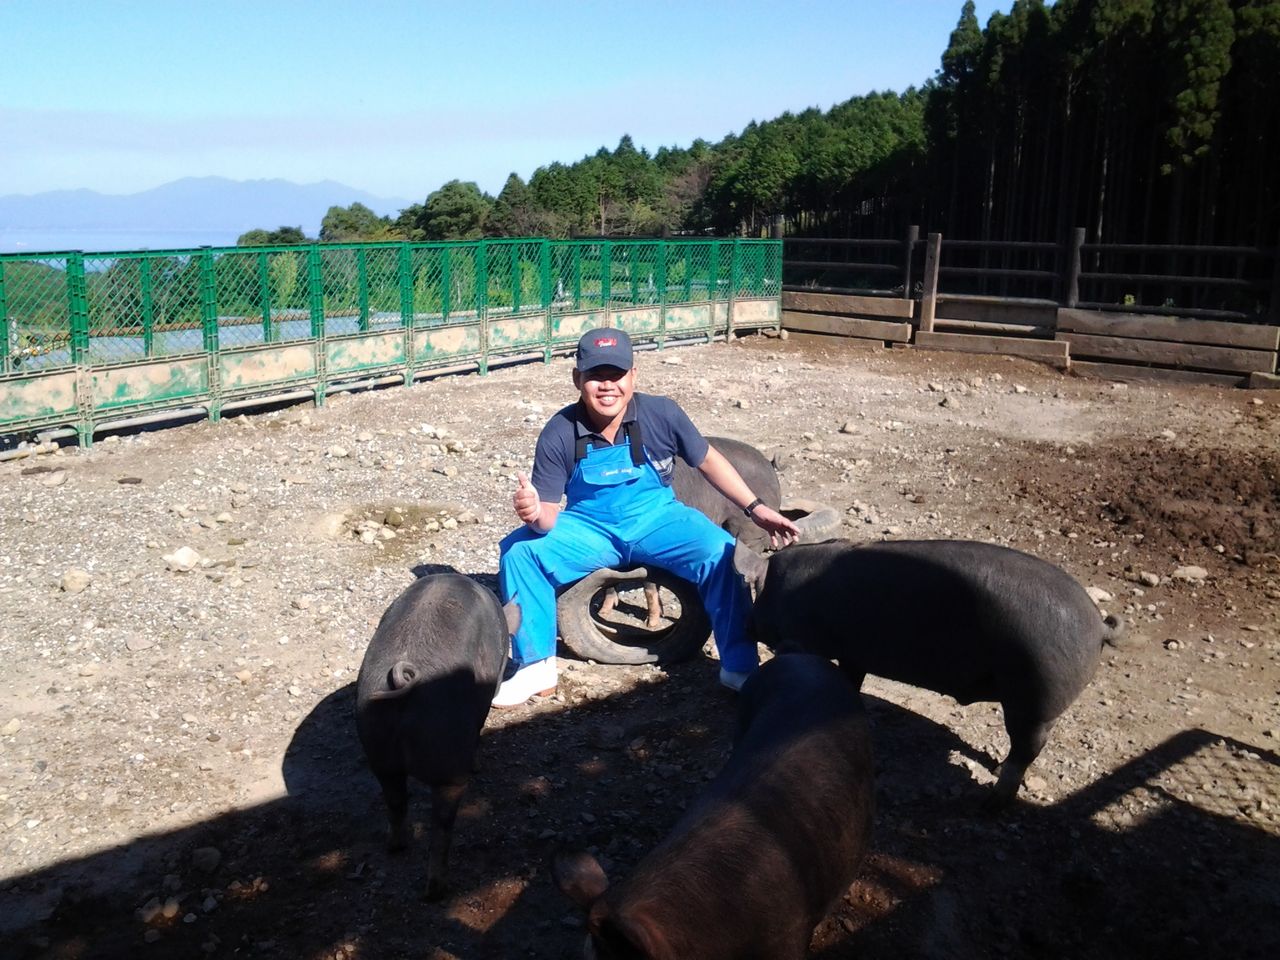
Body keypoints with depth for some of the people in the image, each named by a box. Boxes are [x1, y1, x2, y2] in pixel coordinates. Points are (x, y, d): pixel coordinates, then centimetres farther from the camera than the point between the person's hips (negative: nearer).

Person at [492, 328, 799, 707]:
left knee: (722, 552, -25)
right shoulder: (559, 434, -15)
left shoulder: (661, 414, -14)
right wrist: (534, 513, -39)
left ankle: (739, 667, -7)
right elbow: (549, 513, -13)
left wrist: (756, 509, 0)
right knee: (519, 550, -23)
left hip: (657, 521, 0)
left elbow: (707, 460, 1)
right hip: (589, 529, 0)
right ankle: (535, 665, -7)